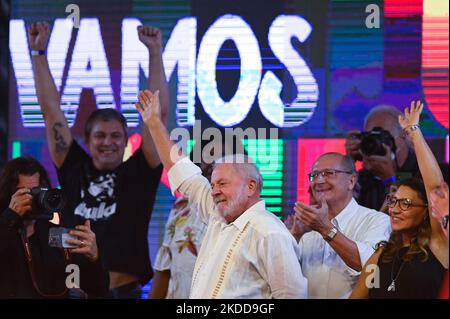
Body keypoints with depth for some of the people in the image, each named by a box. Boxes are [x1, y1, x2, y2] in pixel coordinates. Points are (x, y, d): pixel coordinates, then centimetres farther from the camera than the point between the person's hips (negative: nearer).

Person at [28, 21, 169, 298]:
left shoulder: (138, 173, 5)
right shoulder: (73, 169, 9)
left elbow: (159, 112, 1)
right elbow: (51, 110, 11)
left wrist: (155, 52, -2)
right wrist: (39, 52, 11)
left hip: (123, 292, -2)